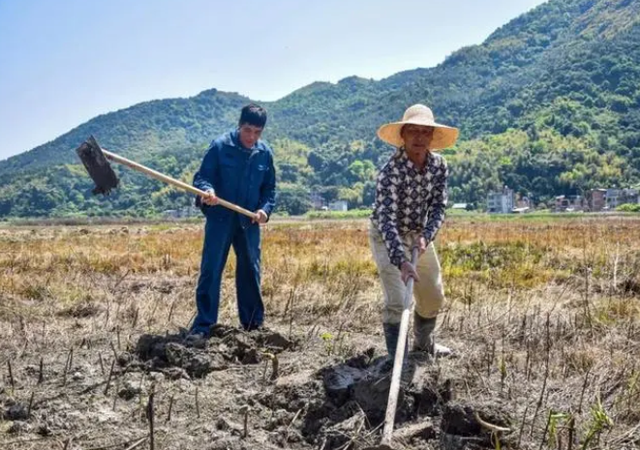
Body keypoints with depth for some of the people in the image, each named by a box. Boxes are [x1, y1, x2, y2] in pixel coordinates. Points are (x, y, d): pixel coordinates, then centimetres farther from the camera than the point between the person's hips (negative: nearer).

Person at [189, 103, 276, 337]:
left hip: (249, 221, 4)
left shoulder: (265, 153, 3)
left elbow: (270, 187, 11)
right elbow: (201, 176, -7)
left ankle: (253, 322, 23)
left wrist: (265, 208, -7)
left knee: (250, 271, 10)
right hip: (220, 217, -3)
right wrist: (206, 190, -29)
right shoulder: (220, 146, -8)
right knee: (211, 270, -4)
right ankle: (203, 323, 3)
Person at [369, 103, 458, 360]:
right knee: (397, 301, -15)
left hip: (419, 235, 6)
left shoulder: (439, 165, -11)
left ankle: (423, 343, 43)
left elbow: (438, 206, -8)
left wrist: (426, 236, -27)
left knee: (433, 296, 17)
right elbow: (386, 219, -36)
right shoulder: (391, 171, -29)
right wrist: (401, 262, -45)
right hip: (387, 238, -6)